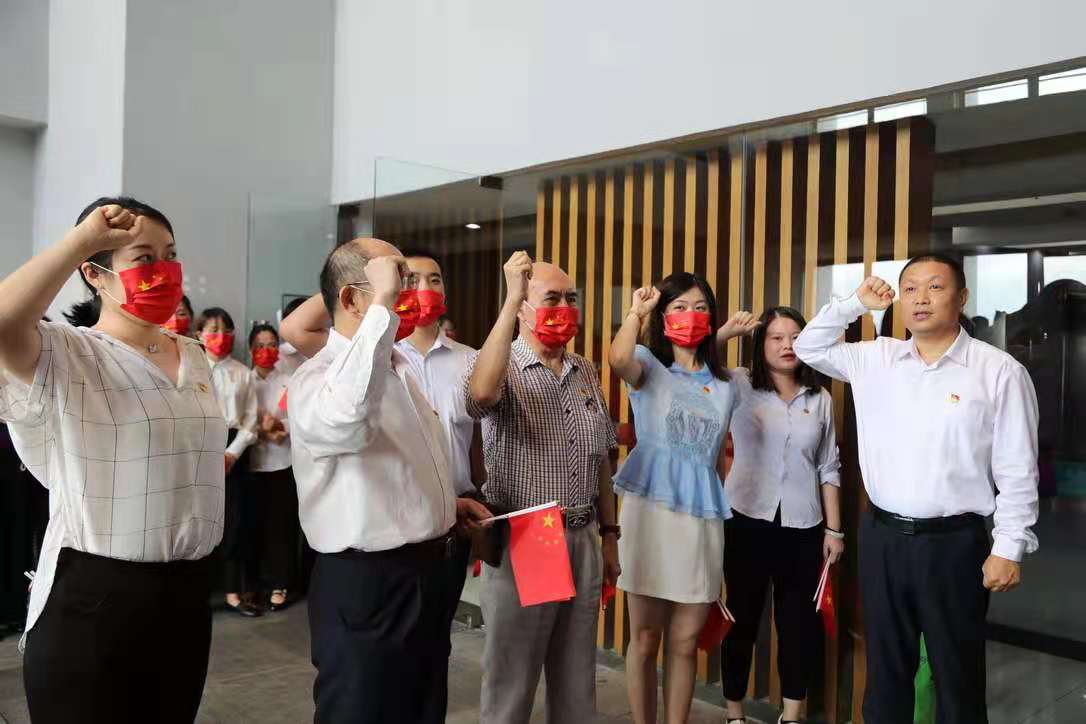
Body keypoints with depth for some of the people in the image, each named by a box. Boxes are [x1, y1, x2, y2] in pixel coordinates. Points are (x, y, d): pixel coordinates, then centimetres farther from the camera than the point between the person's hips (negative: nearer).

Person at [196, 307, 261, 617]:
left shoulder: (243, 373, 7)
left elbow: (250, 420, 4)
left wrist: (231, 453, -7)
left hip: (233, 449, 2)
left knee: (236, 519, 4)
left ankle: (233, 591, 14)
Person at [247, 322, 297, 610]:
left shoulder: (289, 381, 7)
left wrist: (280, 427, -18)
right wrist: (262, 430, -17)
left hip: (283, 461, 0)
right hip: (252, 462, 1)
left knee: (282, 524, 0)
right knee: (256, 524, 5)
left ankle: (279, 584, 9)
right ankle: (254, 582, 17)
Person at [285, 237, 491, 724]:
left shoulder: (397, 368, 11)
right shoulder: (315, 379, -18)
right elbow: (348, 415, -45)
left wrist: (447, 503, 9)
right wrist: (383, 303, -37)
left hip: (426, 574, 9)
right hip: (365, 586, -9)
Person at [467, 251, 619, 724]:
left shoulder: (586, 372, 9)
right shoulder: (501, 367, -9)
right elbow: (481, 394, -36)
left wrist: (609, 536, 14)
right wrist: (510, 299, -31)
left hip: (582, 542, 6)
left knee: (577, 683, 17)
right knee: (511, 683, 8)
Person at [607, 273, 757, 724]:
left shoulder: (723, 385, 15)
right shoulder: (648, 366, 2)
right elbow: (619, 360, -23)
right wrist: (636, 311, -11)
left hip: (703, 514, 4)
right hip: (651, 508, -3)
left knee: (685, 641, 9)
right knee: (645, 636, 5)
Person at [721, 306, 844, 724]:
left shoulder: (820, 399, 6)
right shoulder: (739, 386, -1)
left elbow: (828, 468, 8)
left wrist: (834, 529, 7)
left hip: (803, 527, 2)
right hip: (747, 521, -2)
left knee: (799, 623, 11)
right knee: (742, 619, 9)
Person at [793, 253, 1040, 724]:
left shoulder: (999, 371, -6)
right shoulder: (876, 359, 5)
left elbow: (1017, 471, -5)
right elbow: (809, 348, 16)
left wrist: (1010, 548, -8)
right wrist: (855, 304, 4)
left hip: (953, 543, -3)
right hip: (882, 537, 4)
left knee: (957, 678, 11)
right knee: (885, 670, 16)